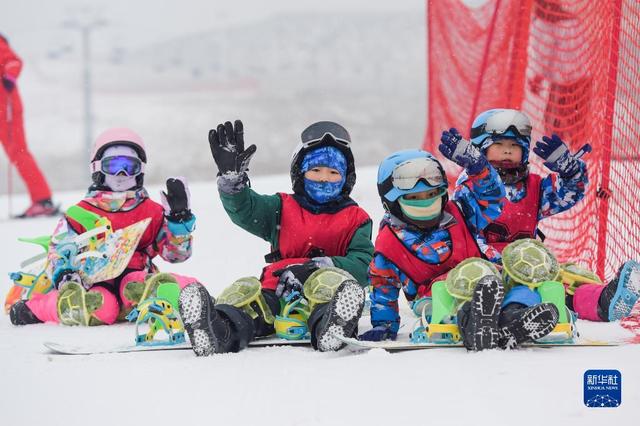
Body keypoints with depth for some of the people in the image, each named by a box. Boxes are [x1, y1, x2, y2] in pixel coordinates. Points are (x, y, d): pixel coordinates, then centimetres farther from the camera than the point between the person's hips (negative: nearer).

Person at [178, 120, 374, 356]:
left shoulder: (356, 219, 19)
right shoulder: (283, 208, 26)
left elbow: (362, 265, 1)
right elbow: (244, 208, 7)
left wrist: (318, 266, -15)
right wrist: (232, 177, -14)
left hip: (322, 292, -2)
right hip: (277, 295, 2)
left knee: (331, 280, -36)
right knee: (244, 289, -28)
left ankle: (330, 331, -69)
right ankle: (219, 332, -62)